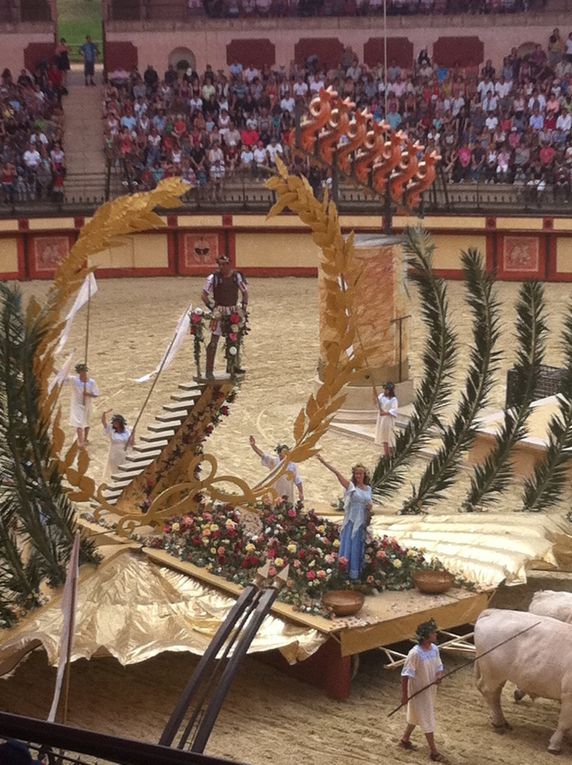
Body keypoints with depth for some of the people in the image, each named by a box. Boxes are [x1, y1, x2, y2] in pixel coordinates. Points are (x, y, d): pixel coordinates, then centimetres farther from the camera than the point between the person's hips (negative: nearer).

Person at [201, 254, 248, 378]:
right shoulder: (213, 277, -9)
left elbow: (245, 292, 13)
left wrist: (244, 308, 5)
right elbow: (204, 295, -4)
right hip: (219, 311, -4)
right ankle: (209, 370, -8)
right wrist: (213, 307, -10)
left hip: (234, 311, 4)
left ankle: (233, 366, 27)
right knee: (214, 340, -9)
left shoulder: (237, 276, 0)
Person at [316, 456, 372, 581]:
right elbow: (337, 473, -15)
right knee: (348, 546, -2)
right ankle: (345, 571, 4)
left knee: (358, 548, 10)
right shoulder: (350, 486, -5)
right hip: (351, 521, -4)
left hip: (362, 522, 4)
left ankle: (356, 573, 19)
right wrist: (323, 462, -23)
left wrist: (370, 508, -3)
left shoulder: (368, 489, 8)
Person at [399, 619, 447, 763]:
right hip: (418, 691, -7)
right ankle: (433, 751, 12)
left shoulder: (434, 649, -6)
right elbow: (405, 675, -21)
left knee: (416, 716, 23)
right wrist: (404, 695, -17)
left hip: (430, 690, 7)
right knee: (427, 720, 1)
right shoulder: (415, 653, -27)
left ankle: (405, 740, 43)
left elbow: (439, 667, 7)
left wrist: (439, 676, -16)